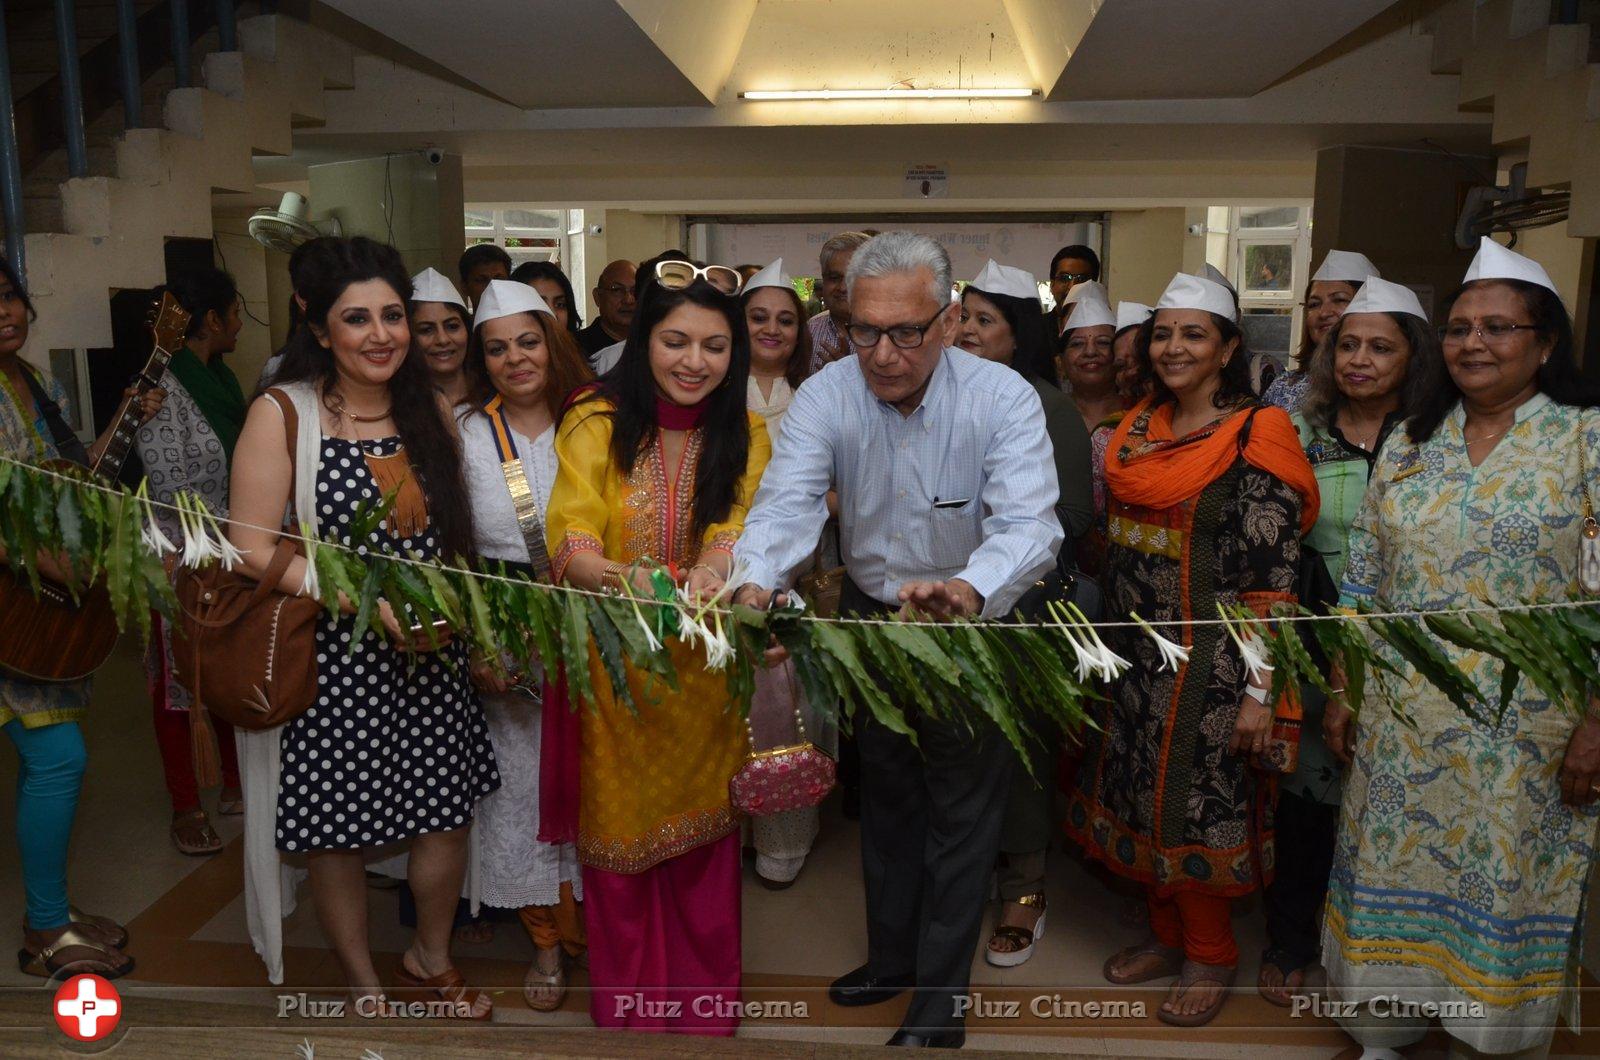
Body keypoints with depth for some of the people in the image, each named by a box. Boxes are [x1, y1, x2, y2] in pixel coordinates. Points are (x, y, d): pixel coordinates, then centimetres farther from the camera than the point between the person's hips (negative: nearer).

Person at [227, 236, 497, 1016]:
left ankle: (430, 959, 40)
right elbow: (251, 550, -14)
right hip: (329, 655, -4)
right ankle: (363, 986, 35)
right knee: (337, 830, 9)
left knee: (446, 812, 12)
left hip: (430, 654, 4)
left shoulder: (431, 411, 6)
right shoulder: (280, 413, -9)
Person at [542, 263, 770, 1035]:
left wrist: (712, 573, -41)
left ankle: (705, 1008, 36)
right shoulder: (595, 421, -9)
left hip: (706, 673, 2)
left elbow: (736, 530, -18)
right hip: (614, 668, -1)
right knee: (621, 838, 11)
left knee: (703, 843, 14)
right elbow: (570, 543, -20)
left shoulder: (747, 435, -2)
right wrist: (629, 581, -41)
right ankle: (625, 1008, 34)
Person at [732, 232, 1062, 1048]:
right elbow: (787, 504, -29)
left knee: (962, 809, 8)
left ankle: (941, 991, 27)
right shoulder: (826, 397, -17)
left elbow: (1030, 525, -36)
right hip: (869, 615, 4)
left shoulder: (1003, 398, -24)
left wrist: (965, 591, -57)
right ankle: (891, 955, 43)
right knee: (885, 795, 21)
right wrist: (754, 583, -50)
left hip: (974, 623, -3)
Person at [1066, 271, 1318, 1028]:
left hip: (1209, 663, -6)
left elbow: (1272, 580, -15)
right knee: (1144, 795, 14)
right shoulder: (1139, 428, 8)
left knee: (1198, 804, 4)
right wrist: (1109, 646, 14)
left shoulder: (1254, 439, -12)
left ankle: (1212, 957, 26)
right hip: (1135, 654, 6)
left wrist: (1260, 691, -18)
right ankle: (1168, 934, 34)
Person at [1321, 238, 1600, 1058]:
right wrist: (1343, 691, 7)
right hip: (1403, 724, 4)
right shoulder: (1410, 443, 6)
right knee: (1395, 877, 12)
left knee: (1504, 889, 8)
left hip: (1526, 734, -3)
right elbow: (1363, 583, 8)